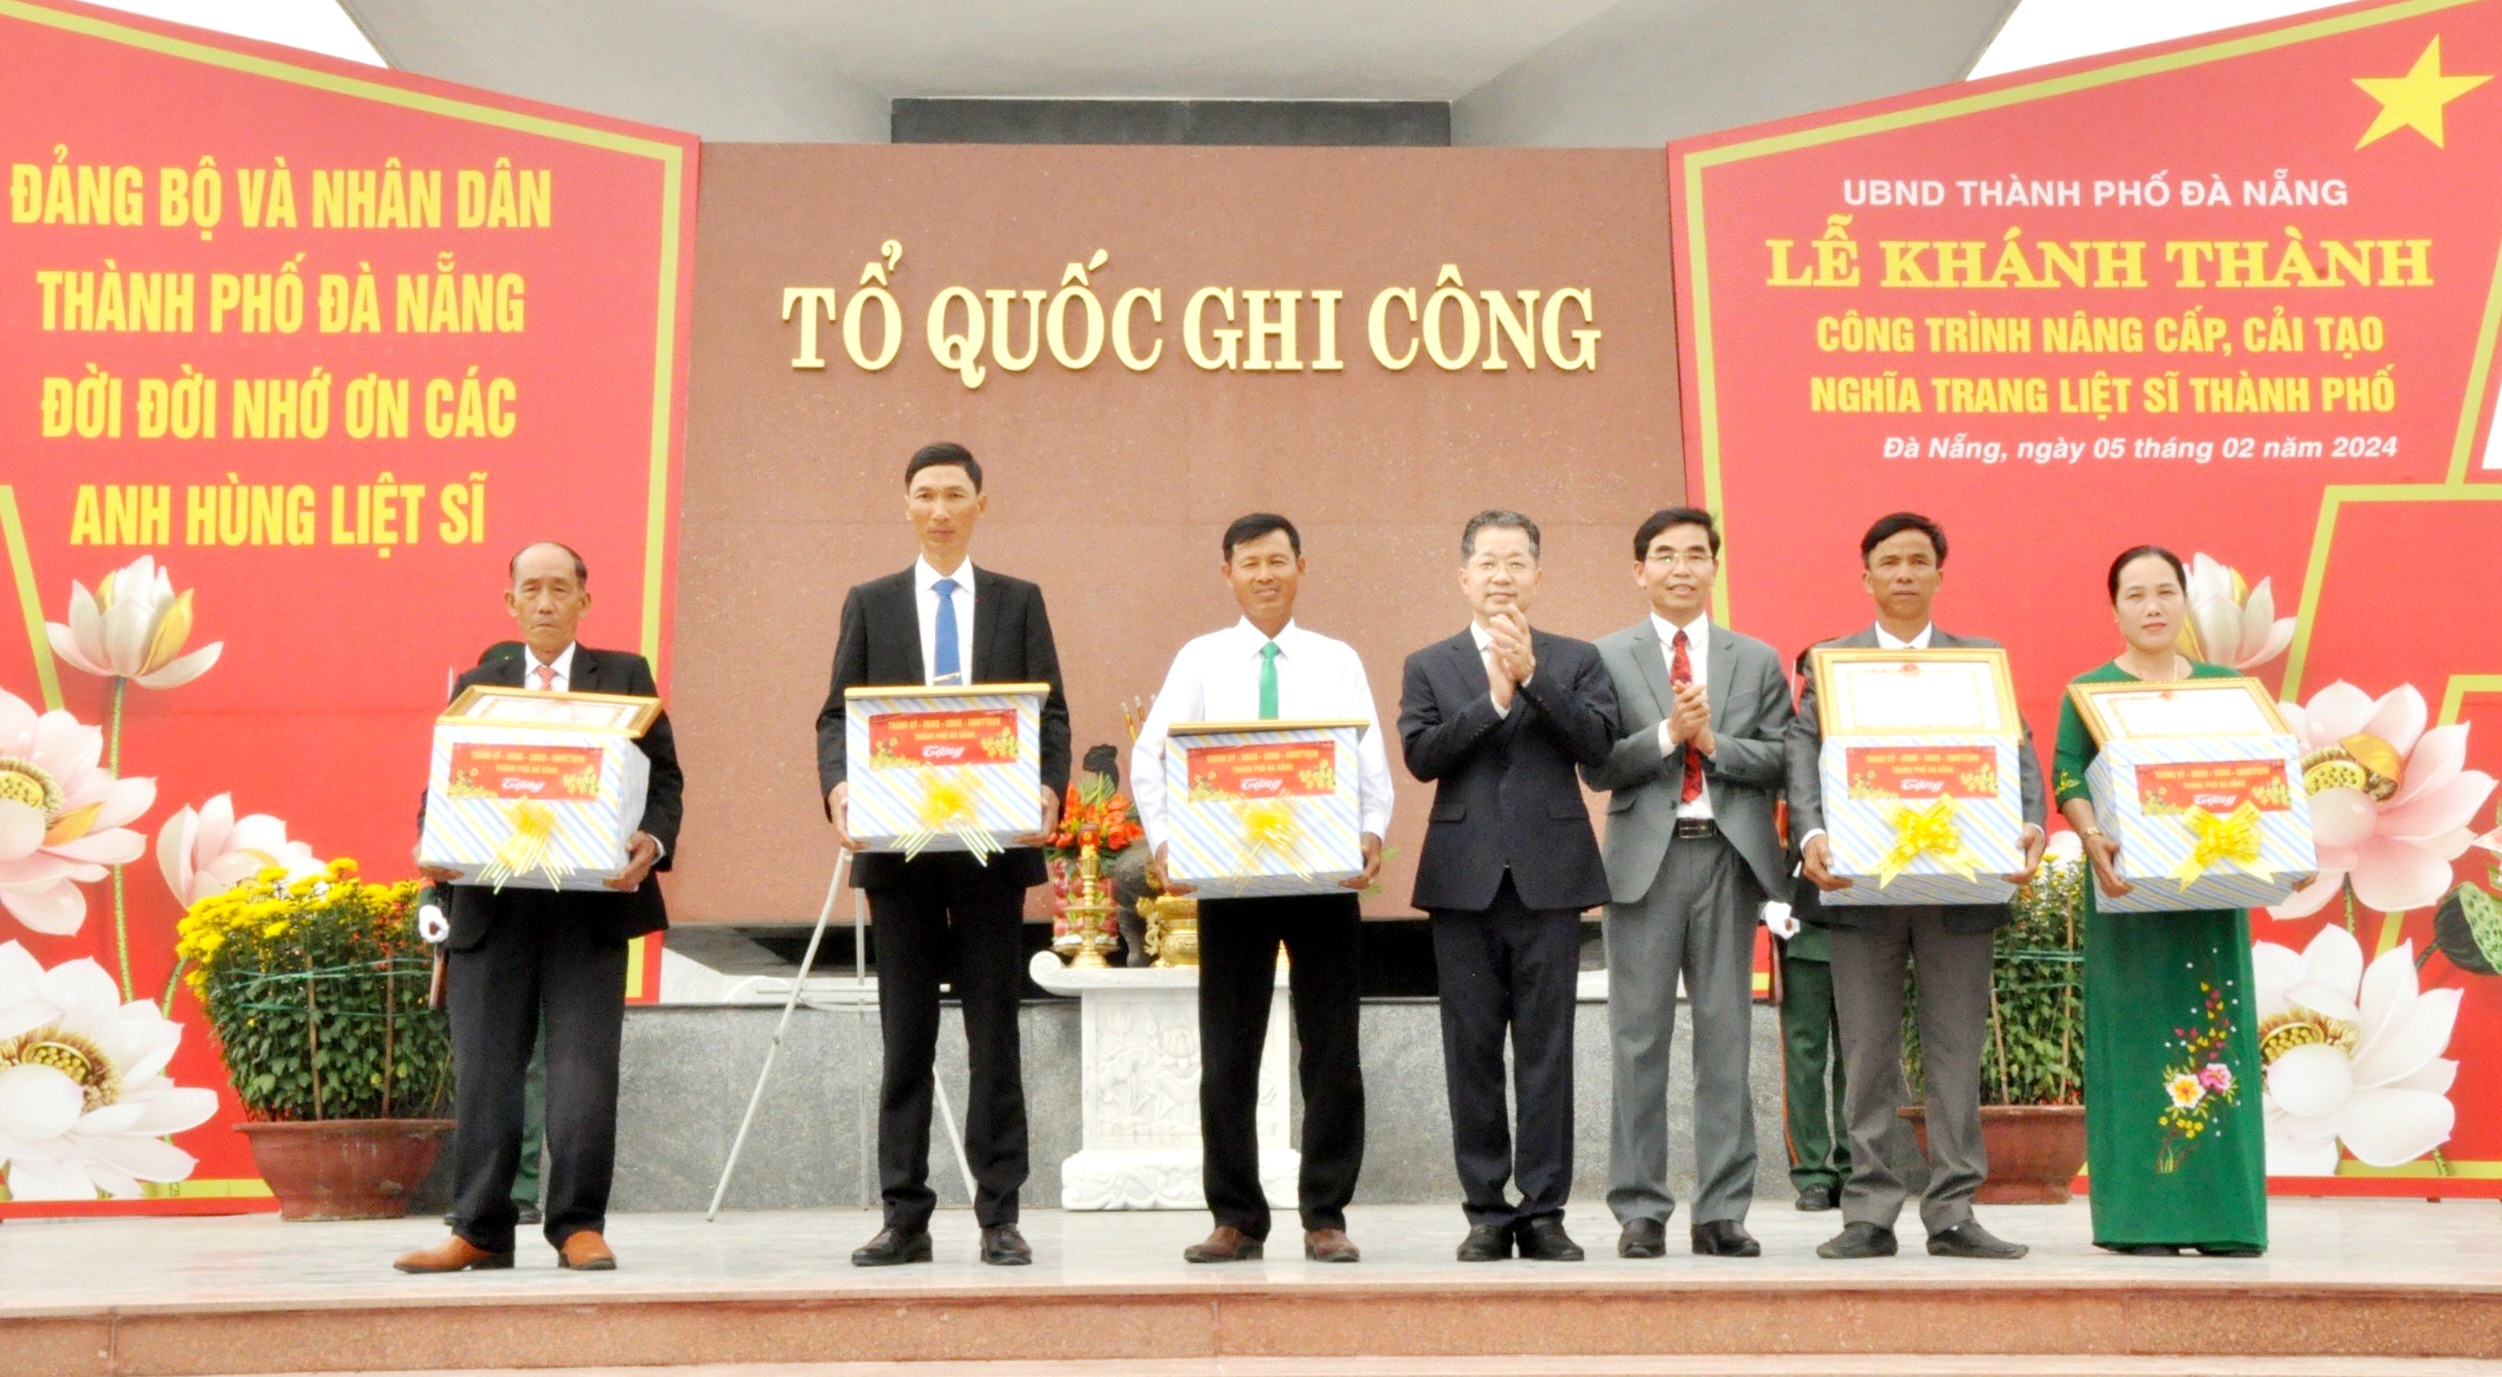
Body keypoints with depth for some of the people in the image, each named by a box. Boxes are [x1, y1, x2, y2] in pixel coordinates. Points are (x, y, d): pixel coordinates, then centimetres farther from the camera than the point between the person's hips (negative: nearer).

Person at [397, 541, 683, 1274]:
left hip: (591, 904, -2)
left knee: (584, 1069, -3)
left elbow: (664, 778, 6)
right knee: (483, 1070, 3)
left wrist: (652, 843, -14)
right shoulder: (476, 685, 16)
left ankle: (578, 1226, 5)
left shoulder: (626, 677, 11)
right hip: (490, 903, 2)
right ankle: (480, 1230, 11)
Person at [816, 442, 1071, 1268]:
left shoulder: (1018, 603, 10)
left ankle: (1000, 1216, 7)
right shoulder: (870, 604, 11)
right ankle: (905, 1217, 9)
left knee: (994, 1031, 2)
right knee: (905, 1036, 4)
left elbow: (1050, 713, 4)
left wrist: (1047, 790, -15)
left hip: (994, 842, 0)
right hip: (898, 844, 1)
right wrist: (839, 787, -14)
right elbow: (838, 714, 6)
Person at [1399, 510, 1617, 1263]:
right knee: (1472, 1052, 3)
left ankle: (1544, 1209, 7)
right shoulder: (1428, 666, 11)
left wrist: (1533, 676, -14)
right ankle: (1487, 1212, 11)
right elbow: (1420, 755, -5)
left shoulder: (1575, 660, 10)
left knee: (1547, 1051, 0)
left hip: (1549, 874, 0)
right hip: (1465, 878, 1)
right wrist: (1494, 695, -13)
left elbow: (1598, 743, -6)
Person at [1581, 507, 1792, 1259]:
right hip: (1646, 858, -1)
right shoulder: (1608, 658, 7)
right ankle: (1640, 1210, 7)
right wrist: (1668, 732, -14)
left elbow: (1779, 762, 4)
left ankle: (1723, 1211, 8)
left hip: (1729, 855, 1)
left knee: (1726, 1035, 3)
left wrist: (1714, 740, -10)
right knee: (1639, 1037, 1)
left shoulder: (1757, 661, 13)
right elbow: (1599, 767, -2)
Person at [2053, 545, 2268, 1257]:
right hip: (2128, 886, -3)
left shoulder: (2225, 688, 14)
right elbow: (2067, 776, -5)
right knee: (2134, 1033, -4)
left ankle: (2220, 1213, 5)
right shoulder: (2089, 691, 5)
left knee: (2217, 1030, 0)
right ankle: (2139, 1216, -1)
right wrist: (2093, 838, -22)